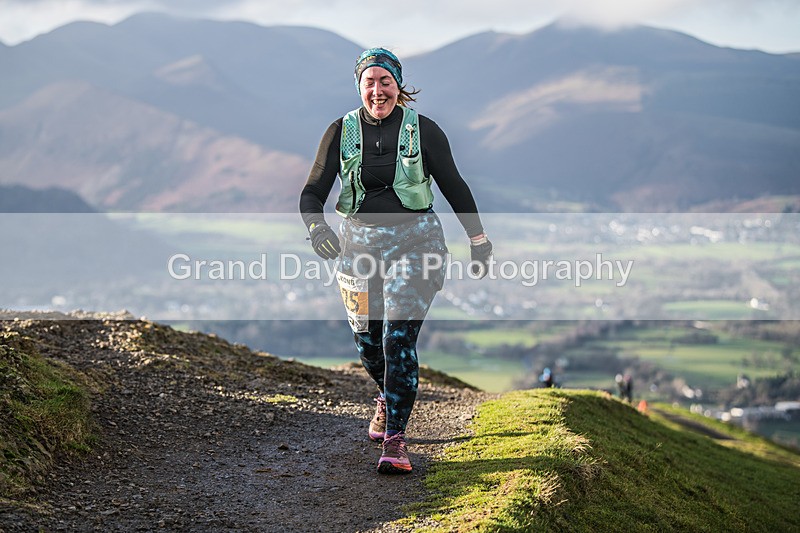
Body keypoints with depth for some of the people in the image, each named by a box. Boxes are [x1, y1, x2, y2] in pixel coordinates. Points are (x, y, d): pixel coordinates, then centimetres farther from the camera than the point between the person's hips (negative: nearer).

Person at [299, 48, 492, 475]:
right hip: (358, 242, 3)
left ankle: (395, 439, -12)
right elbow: (313, 192, -2)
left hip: (414, 242, -3)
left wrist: (479, 241, 10)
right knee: (367, 343, 11)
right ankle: (387, 399, 44)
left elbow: (454, 187, 5)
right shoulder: (342, 132, 0)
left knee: (399, 339, -16)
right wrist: (316, 227, -23)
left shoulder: (423, 130, -4)